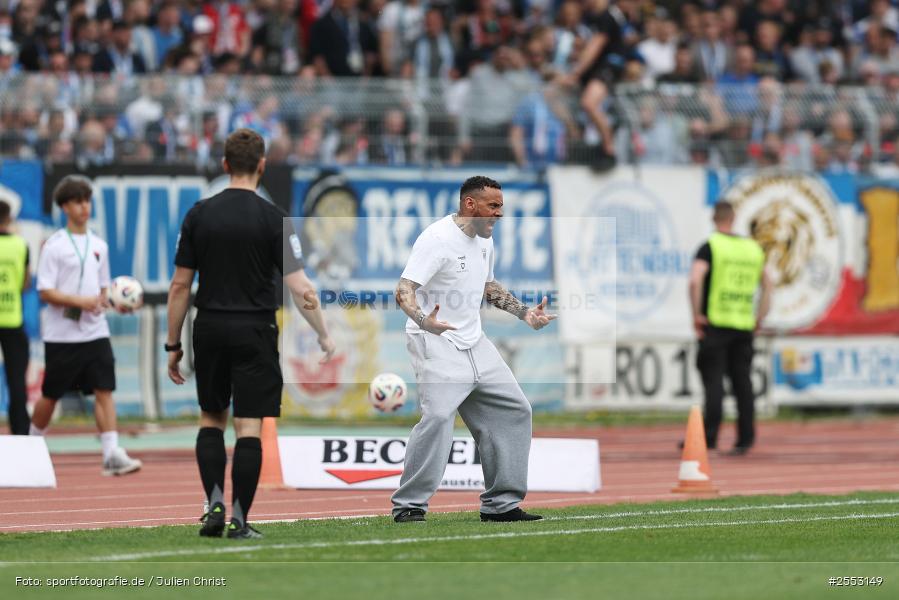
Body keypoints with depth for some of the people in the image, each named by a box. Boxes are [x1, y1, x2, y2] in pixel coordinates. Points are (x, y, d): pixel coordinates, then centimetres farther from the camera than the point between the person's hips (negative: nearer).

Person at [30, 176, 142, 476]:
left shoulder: (98, 245, 11)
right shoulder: (54, 246, -6)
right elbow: (45, 292, -11)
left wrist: (108, 301, 0)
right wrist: (79, 301, -22)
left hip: (95, 332, 4)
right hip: (62, 335, -4)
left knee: (104, 390, -9)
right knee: (51, 395, 6)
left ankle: (112, 454, -15)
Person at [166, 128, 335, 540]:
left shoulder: (199, 215, 0)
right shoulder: (273, 219, -8)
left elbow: (180, 285, 1)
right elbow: (299, 288, -11)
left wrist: (173, 345, 8)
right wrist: (324, 337, 0)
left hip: (210, 330, 3)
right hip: (255, 332, -3)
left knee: (211, 418, 17)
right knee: (249, 426, 0)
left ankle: (215, 503, 1)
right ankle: (239, 520, -2)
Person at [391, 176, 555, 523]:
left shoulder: (484, 239, 11)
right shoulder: (438, 239, -17)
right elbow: (404, 290, -25)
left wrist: (524, 313, 19)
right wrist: (424, 321, -43)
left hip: (474, 343, 9)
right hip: (435, 342, -9)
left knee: (514, 409, 7)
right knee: (438, 415, -25)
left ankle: (500, 503, 14)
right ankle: (409, 505, -17)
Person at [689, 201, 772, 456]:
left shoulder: (710, 247, -5)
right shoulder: (753, 248, 11)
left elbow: (695, 280, -19)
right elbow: (767, 284, 18)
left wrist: (696, 314, -11)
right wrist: (760, 317, 20)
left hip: (715, 323, -4)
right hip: (744, 325, 4)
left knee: (713, 380, -5)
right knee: (742, 382, 8)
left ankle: (710, 436, -12)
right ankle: (745, 438, 9)